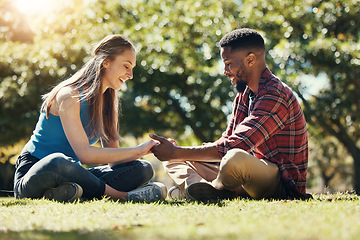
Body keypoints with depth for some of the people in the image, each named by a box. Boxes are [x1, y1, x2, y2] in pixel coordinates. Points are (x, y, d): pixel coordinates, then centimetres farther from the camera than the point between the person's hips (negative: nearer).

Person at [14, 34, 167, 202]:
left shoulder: (107, 104, 12)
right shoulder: (69, 95, -14)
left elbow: (113, 161, 5)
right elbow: (84, 153, -25)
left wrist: (151, 149, -12)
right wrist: (136, 150, -21)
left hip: (71, 175, 8)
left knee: (143, 169, -7)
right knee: (59, 162, -44)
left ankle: (67, 191, -27)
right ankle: (122, 195, -24)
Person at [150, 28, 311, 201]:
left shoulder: (276, 95, -19)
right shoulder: (244, 94, 13)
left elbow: (233, 147, -27)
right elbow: (227, 141, 13)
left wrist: (176, 153, -23)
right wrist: (174, 152, -3)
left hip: (284, 186, -9)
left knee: (235, 159, -43)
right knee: (172, 159, 9)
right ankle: (205, 189, -21)